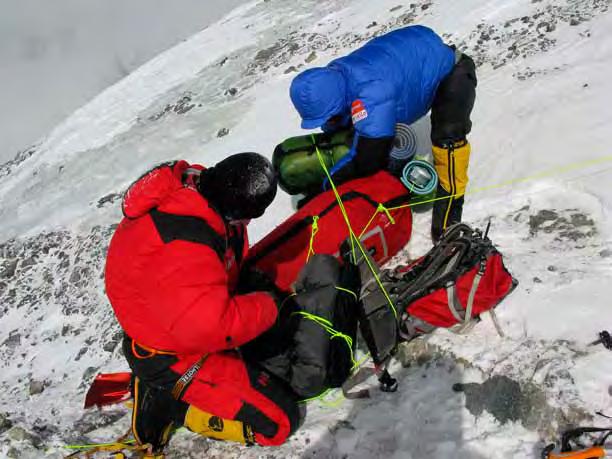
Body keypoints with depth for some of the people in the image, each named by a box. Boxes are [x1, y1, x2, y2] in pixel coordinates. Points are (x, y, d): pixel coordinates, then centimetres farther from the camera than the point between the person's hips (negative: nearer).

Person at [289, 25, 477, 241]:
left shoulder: (371, 95, -47)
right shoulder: (330, 80, -18)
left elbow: (368, 162, -41)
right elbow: (334, 133, -1)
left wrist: (334, 177, -27)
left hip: (450, 68, -9)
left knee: (448, 135, -30)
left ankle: (450, 199, -17)